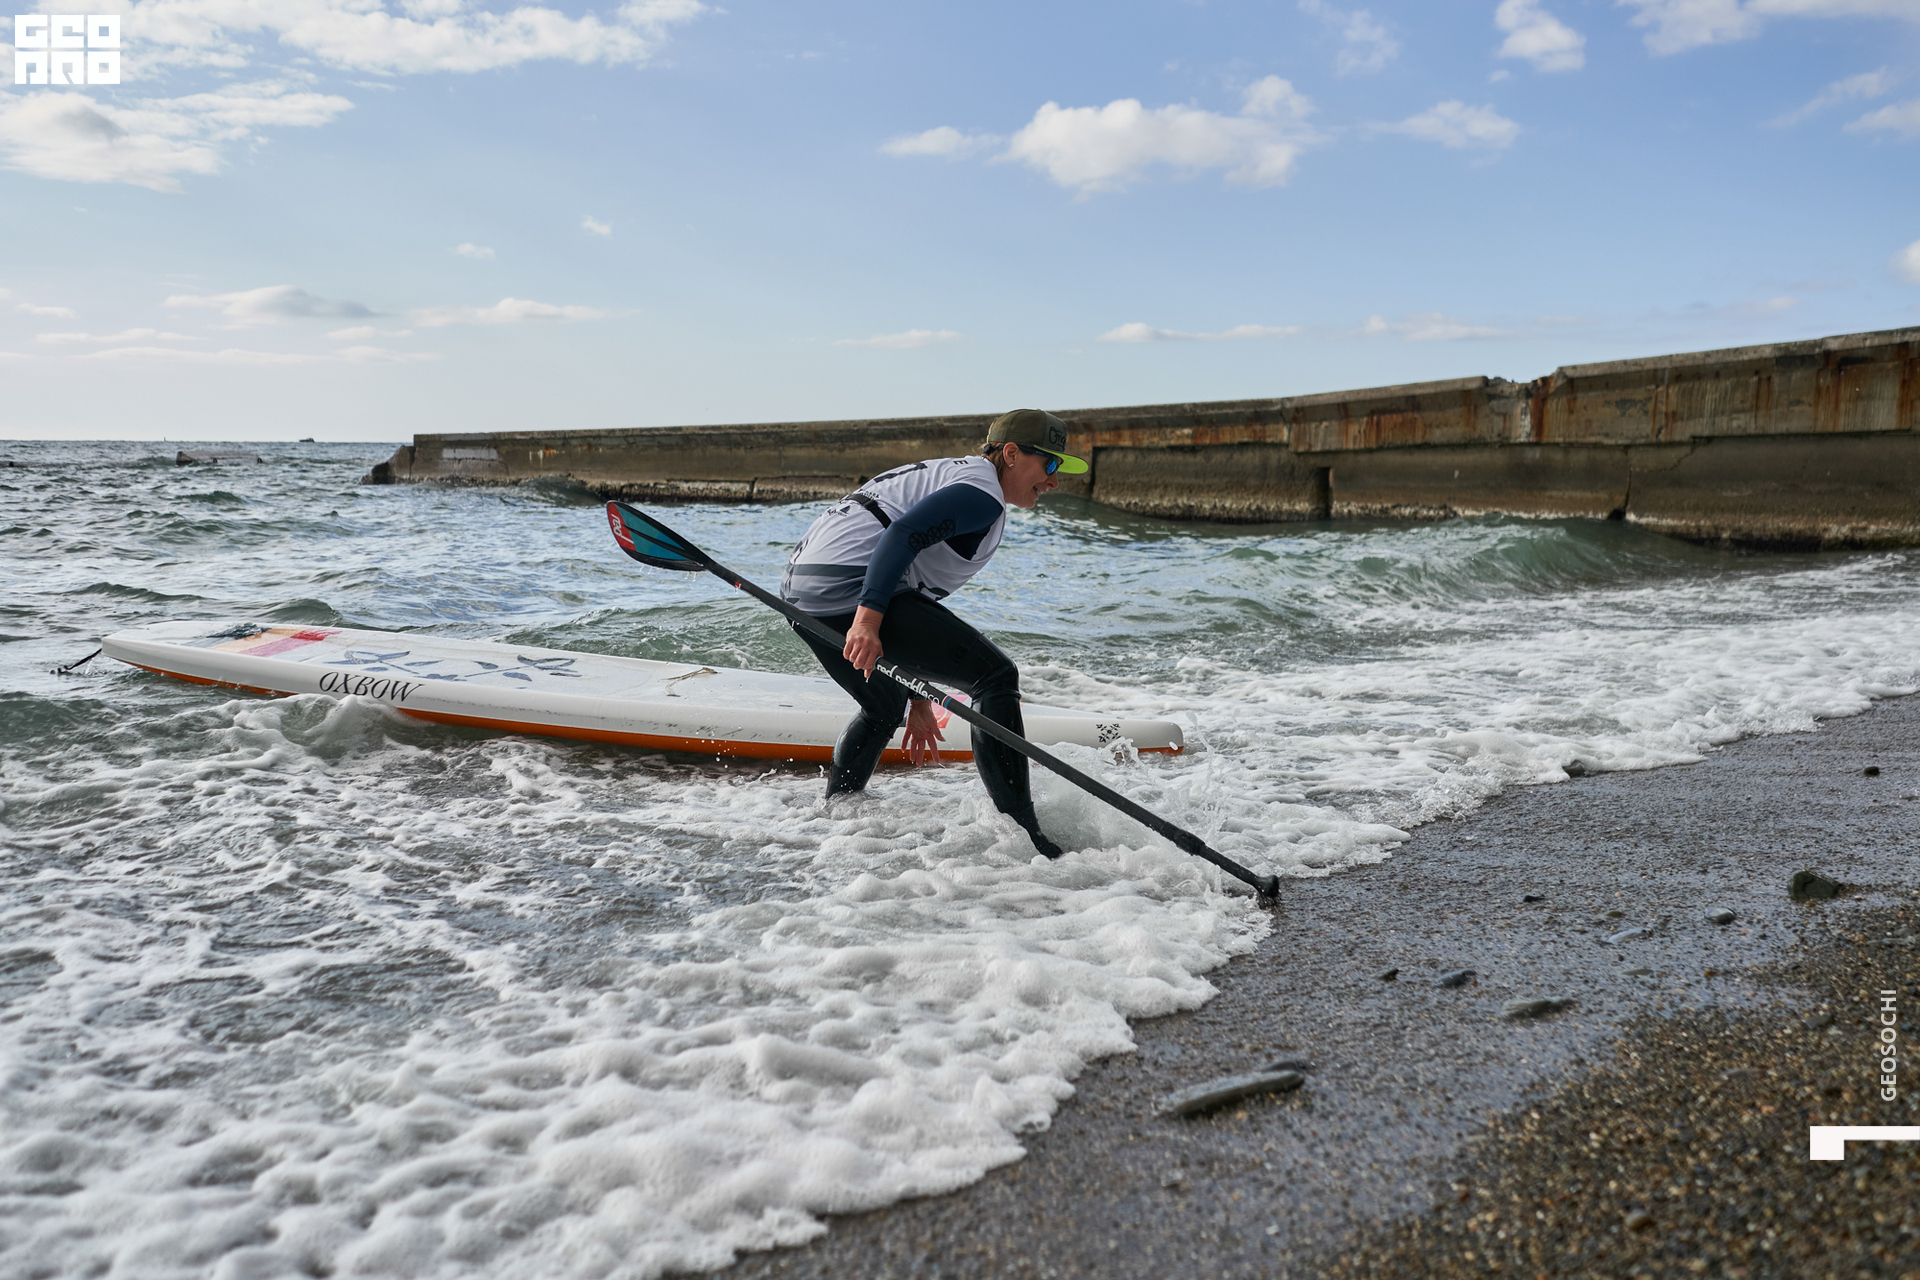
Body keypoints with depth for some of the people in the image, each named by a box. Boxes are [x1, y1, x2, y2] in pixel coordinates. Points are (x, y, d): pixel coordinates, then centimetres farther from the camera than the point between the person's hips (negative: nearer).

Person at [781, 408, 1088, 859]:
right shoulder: (982, 492, -2)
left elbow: (916, 602, 29)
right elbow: (904, 533, -21)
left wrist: (918, 698, 29)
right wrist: (868, 617, -31)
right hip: (851, 586, -11)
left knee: (884, 708, 32)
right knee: (995, 675, -9)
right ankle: (1025, 837, -11)